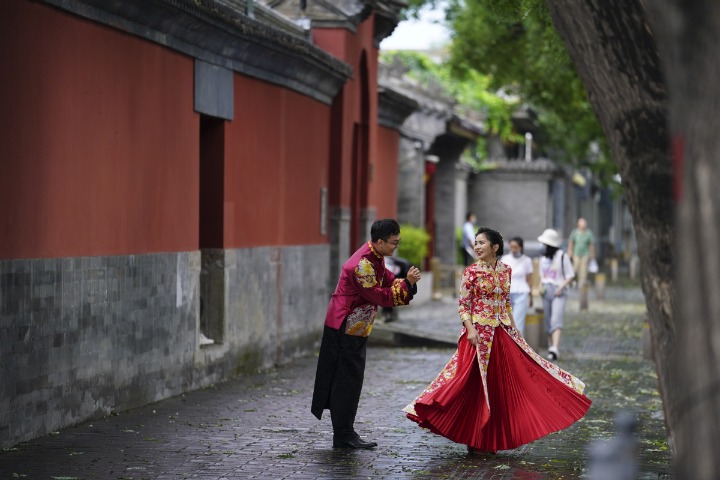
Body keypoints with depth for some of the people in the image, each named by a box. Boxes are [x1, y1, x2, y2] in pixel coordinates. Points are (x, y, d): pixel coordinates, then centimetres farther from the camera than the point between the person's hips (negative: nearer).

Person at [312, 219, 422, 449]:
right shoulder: (362, 264, -24)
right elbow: (380, 296, -24)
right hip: (346, 328, -10)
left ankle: (344, 432, 23)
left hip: (353, 328, 10)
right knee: (348, 381, -4)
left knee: (349, 381, 15)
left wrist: (407, 281, -10)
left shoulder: (375, 258, 7)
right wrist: (407, 283, -22)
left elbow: (387, 280, 10)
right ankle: (343, 436, 2)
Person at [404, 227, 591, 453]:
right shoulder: (471, 272, -6)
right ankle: (475, 440, 10)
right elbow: (463, 305, -7)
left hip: (502, 333, 5)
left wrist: (513, 329, 12)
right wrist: (470, 329, -19)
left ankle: (493, 438, 15)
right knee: (476, 384, 0)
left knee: (503, 383, 5)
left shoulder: (506, 270, 7)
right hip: (479, 332, -5)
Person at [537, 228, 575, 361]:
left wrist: (561, 287, -17)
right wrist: (540, 286, 3)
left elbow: (570, 275, -5)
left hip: (559, 292, -7)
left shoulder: (562, 256, -7)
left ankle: (555, 349, -32)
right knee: (548, 322, 7)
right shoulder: (543, 257, 11)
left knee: (556, 320, -19)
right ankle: (552, 348, 15)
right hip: (546, 291, 7)